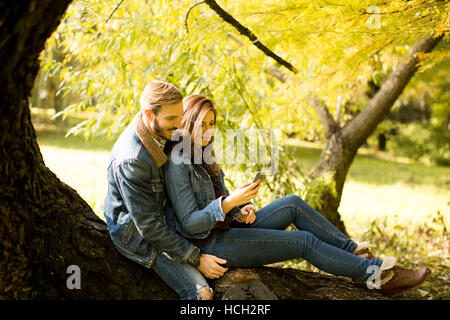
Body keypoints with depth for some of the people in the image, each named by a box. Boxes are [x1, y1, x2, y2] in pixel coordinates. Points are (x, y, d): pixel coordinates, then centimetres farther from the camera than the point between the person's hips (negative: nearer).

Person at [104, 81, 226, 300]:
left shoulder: (162, 132, -6)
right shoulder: (131, 161, -32)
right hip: (138, 235, -9)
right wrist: (196, 259, -23)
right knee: (201, 292, -22)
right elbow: (149, 226, -26)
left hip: (166, 216, 9)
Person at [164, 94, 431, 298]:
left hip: (230, 227, 9)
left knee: (293, 203, -2)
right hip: (213, 244, -9)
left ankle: (354, 252, 0)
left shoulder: (202, 153, 10)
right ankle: (376, 273, -4)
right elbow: (188, 224, -23)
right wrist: (230, 202, -30)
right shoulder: (178, 164, -20)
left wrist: (242, 209, -6)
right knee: (304, 241, -11)